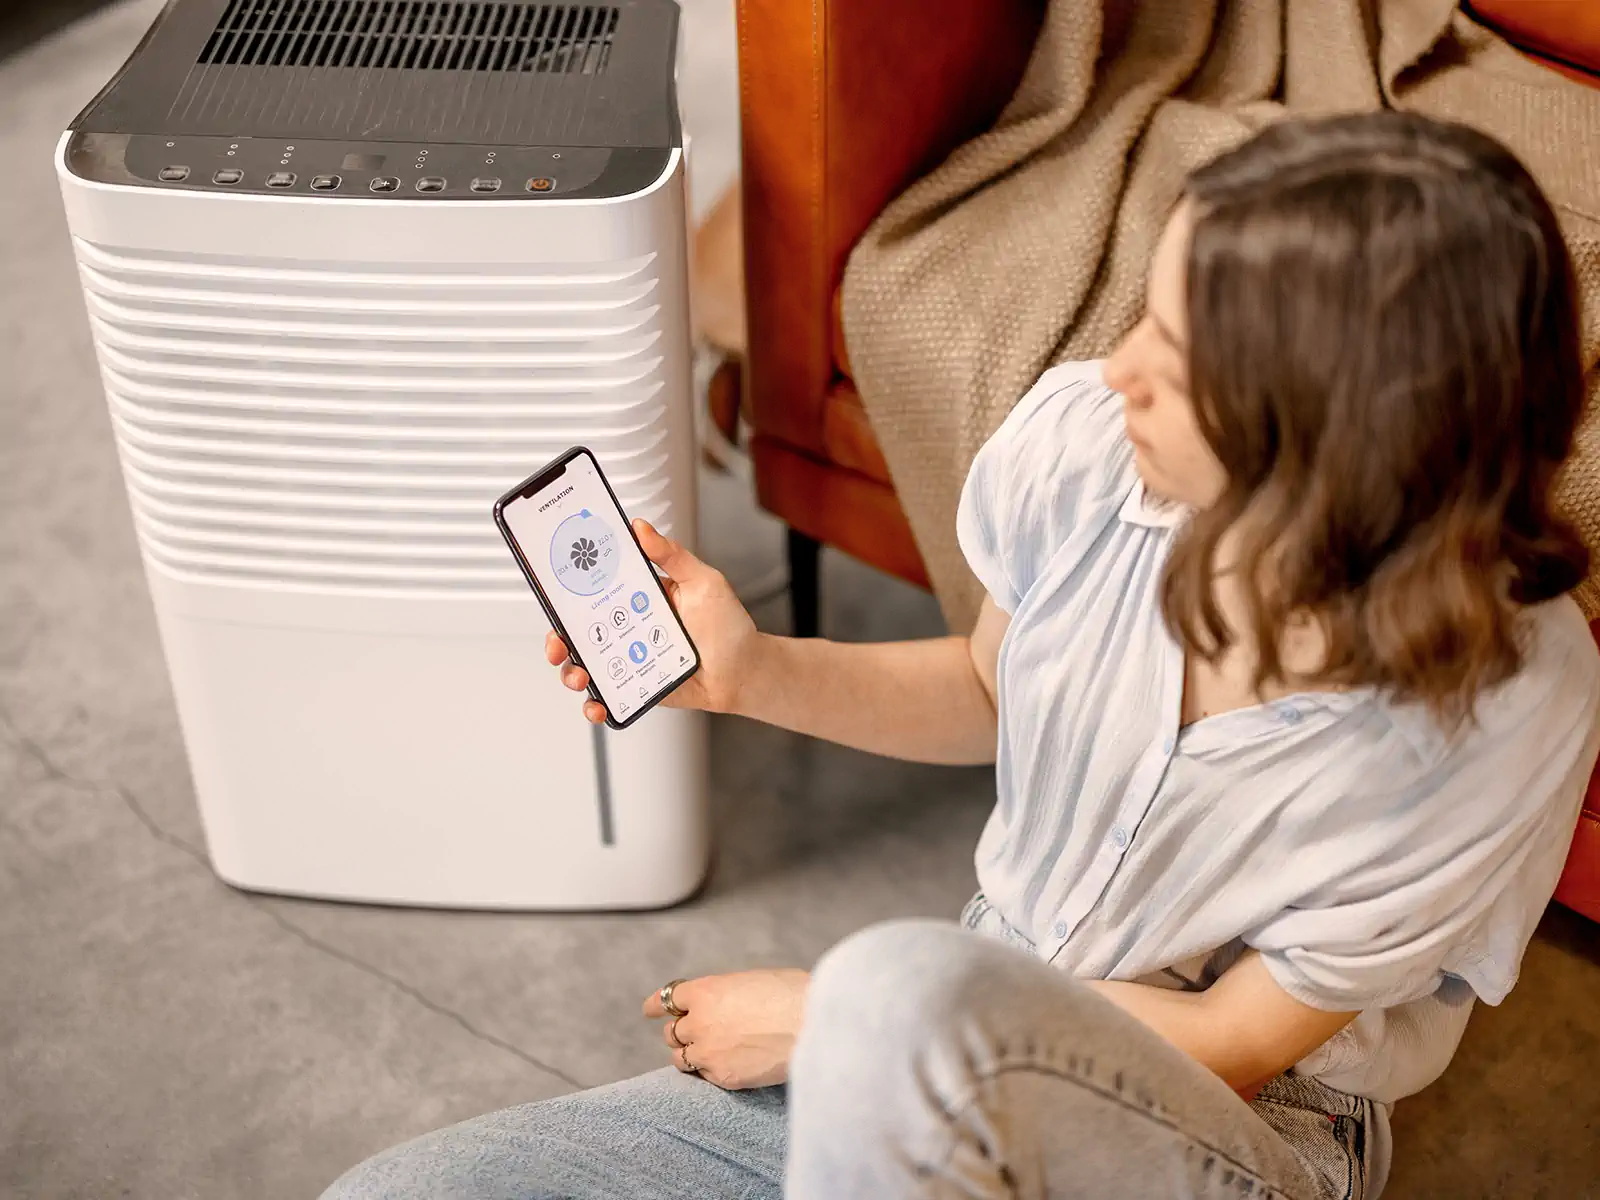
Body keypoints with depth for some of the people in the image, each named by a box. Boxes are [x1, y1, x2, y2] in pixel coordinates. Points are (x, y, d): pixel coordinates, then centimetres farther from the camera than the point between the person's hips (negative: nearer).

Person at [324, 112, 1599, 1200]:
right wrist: (756, 673, -9)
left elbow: (1235, 1042, -15)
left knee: (907, 986, -40)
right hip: (976, 1056, 4)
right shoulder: (1079, 442, -13)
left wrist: (826, 1013, -15)